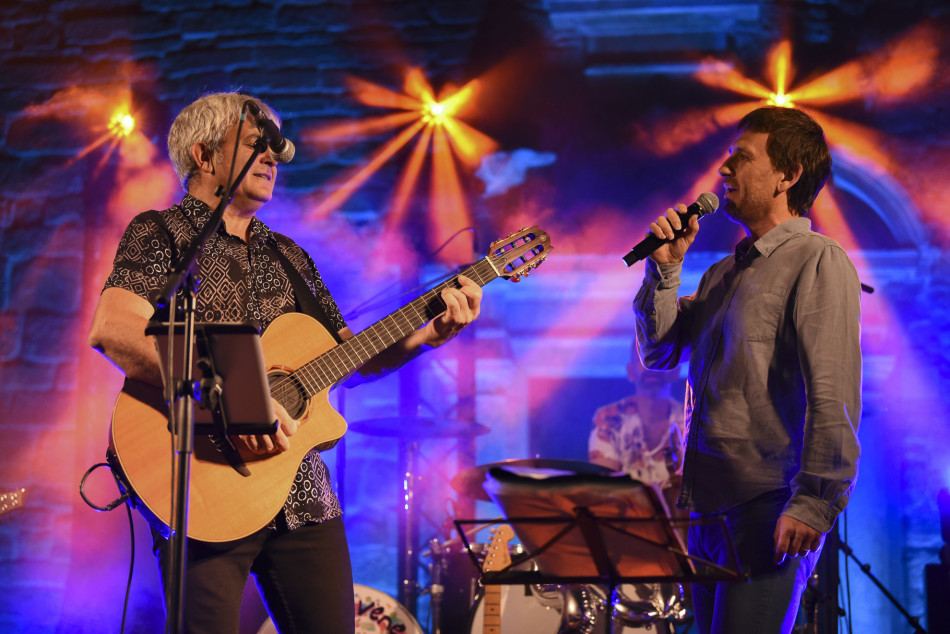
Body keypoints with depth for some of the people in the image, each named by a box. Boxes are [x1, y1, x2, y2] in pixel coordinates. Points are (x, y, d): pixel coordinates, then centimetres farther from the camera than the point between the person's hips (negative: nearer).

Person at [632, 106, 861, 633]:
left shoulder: (818, 261, -8)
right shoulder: (723, 273, 19)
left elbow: (834, 394, -16)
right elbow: (658, 351, 20)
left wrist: (814, 503, -22)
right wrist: (665, 270, 7)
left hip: (768, 510, -8)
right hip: (708, 505, 8)